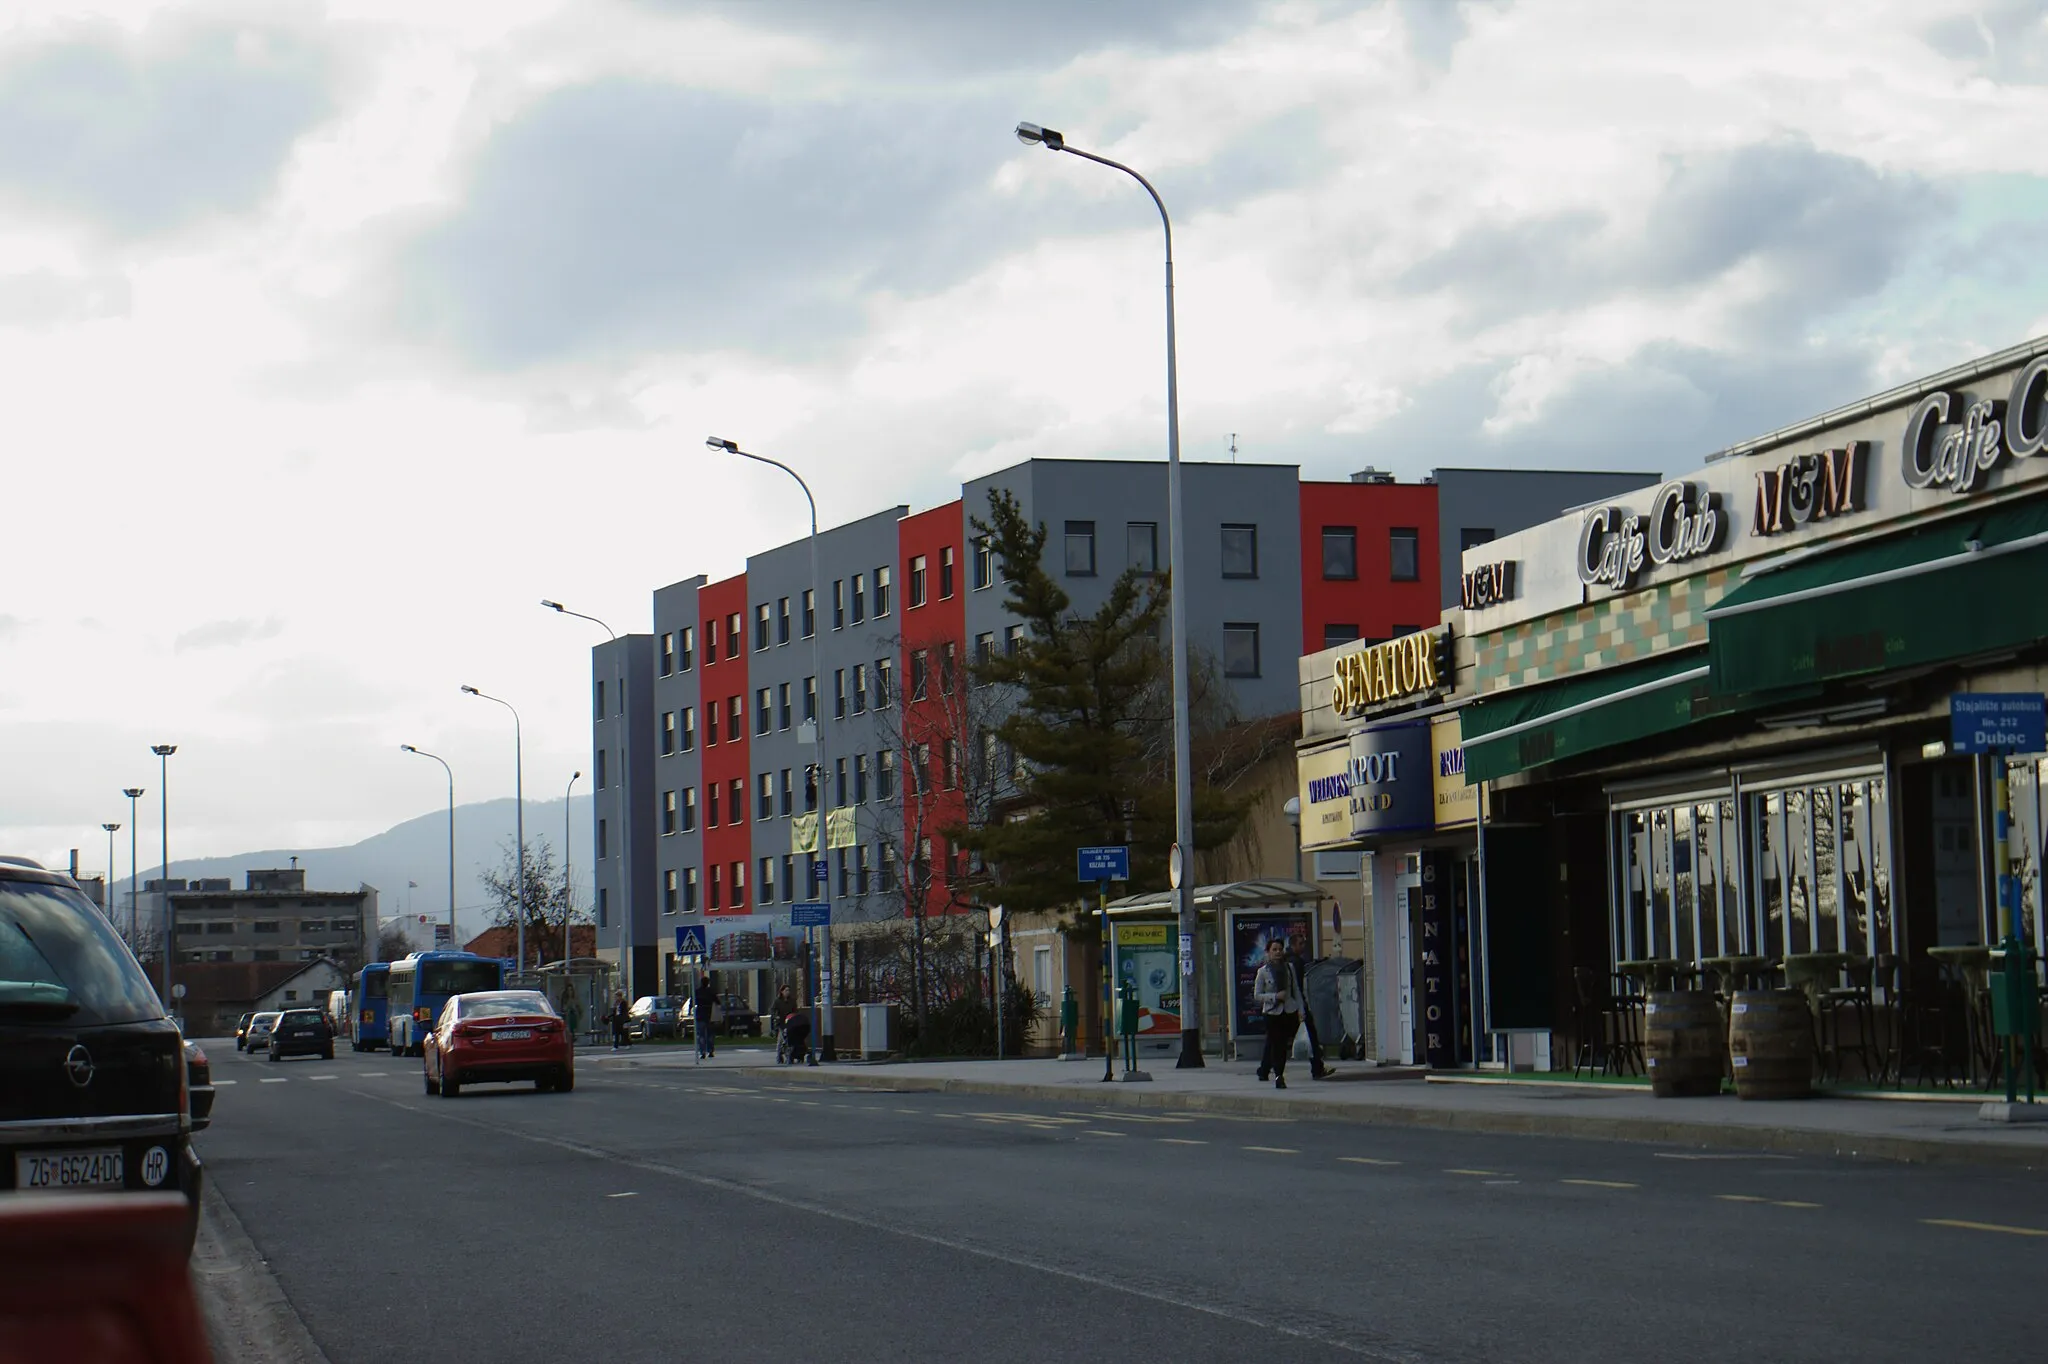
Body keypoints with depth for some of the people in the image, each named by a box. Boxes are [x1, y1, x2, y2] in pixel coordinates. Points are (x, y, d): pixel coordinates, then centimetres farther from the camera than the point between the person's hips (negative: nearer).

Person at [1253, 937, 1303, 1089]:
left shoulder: (1289, 967, 6)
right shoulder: (1263, 972, -3)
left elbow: (1296, 990, 12)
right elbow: (1257, 995, -2)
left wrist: (1300, 1010, 6)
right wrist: (1275, 996, -14)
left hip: (1290, 1011, 3)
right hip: (1272, 1012, -3)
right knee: (1277, 1045, -5)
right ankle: (1279, 1076, -1)